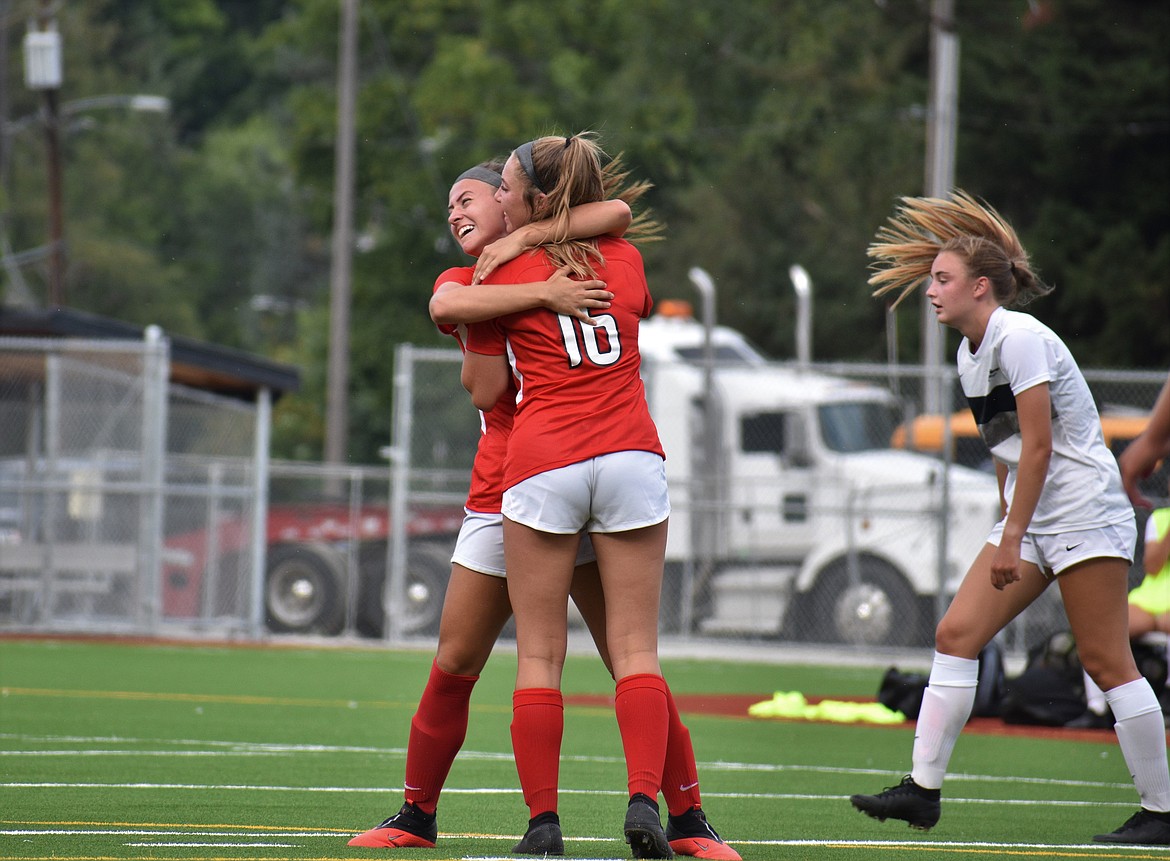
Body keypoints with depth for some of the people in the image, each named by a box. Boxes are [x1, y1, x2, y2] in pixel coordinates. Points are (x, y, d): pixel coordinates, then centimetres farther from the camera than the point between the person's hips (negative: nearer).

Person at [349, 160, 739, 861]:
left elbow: (617, 213, -13)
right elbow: (447, 307, -14)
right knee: (454, 665, 2)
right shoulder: (462, 283, 12)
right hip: (503, 492, 2)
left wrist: (522, 240, -13)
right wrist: (542, 292, -24)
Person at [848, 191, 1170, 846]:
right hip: (1031, 520, 9)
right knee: (957, 636, -1)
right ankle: (923, 789, -1)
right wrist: (1008, 528, 20)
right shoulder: (971, 354, 13)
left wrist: (1012, 538, -19)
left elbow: (1039, 445, -19)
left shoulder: (1018, 337, -15)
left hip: (1085, 514, -9)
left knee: (1106, 661, -8)